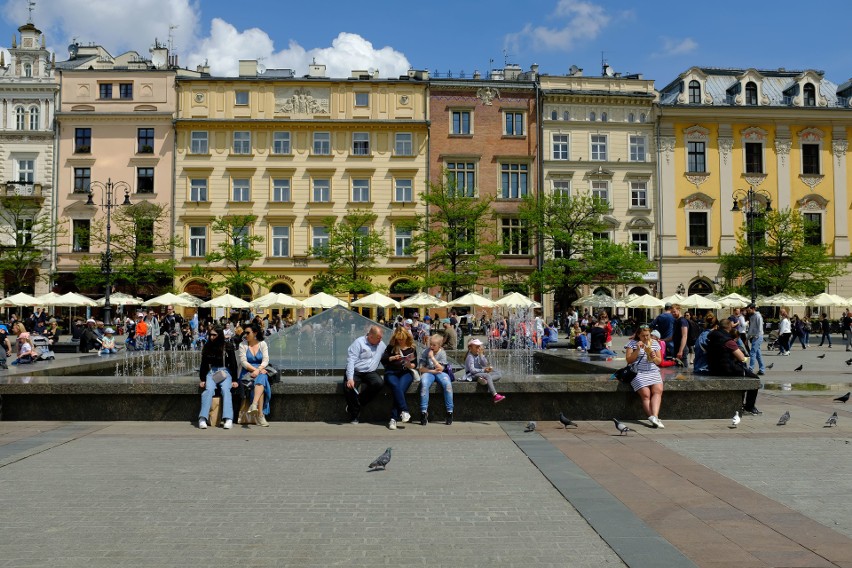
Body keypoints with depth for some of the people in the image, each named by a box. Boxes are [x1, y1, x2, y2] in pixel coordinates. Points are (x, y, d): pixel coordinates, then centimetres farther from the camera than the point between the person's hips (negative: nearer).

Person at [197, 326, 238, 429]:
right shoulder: (207, 347, 9)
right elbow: (204, 364, 12)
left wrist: (234, 380, -2)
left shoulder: (227, 348, 3)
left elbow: (233, 364, 4)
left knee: (226, 390, -29)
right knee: (209, 390, -28)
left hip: (225, 372, -1)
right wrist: (202, 379, 5)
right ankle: (203, 418, -39)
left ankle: (228, 419, -40)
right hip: (211, 372, 1)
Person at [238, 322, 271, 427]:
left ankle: (254, 405, -52)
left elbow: (266, 360, 0)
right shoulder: (243, 345, 7)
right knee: (261, 384, -31)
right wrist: (254, 369, -17)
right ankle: (260, 415, -34)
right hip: (247, 372, -1)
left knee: (261, 379, -36)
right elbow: (243, 362, -3)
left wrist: (258, 370, -18)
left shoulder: (262, 344, 10)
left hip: (261, 372, 1)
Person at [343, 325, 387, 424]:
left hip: (370, 372, 4)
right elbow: (351, 360, -14)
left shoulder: (381, 345, 11)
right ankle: (355, 413, -8)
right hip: (355, 372, -3)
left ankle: (358, 404, -13)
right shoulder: (359, 342, -6)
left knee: (379, 383, -28)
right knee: (348, 387, -31)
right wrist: (350, 378, -25)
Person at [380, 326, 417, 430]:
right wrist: (392, 358, -12)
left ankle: (393, 419, -33)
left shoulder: (411, 348, 12)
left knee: (400, 388, -31)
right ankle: (404, 411, -38)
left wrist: (410, 365, -11)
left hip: (406, 373, 0)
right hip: (391, 372, 0)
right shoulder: (391, 347, 11)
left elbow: (415, 365, 11)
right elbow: (383, 359, 6)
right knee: (395, 386, -35)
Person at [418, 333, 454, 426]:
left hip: (440, 373, 0)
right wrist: (432, 371, -12)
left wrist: (432, 357, -15)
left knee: (447, 384, -32)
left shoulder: (442, 353, -1)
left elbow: (440, 369, -11)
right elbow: (421, 368, 0)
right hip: (428, 372, 0)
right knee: (424, 384, -35)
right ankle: (424, 412, -28)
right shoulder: (425, 352, 1)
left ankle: (449, 412, -23)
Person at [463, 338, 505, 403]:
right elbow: (472, 370, -21)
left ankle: (483, 379, -33)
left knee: (498, 374, -4)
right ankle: (495, 396, -46)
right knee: (487, 375, -34)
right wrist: (483, 370, -25)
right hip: (472, 375, -9)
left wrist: (481, 355, -8)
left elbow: (485, 364, 0)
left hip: (480, 373, 9)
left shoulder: (478, 355, 11)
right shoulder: (470, 357, -12)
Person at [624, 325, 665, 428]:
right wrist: (638, 350, -10)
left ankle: (654, 416, -37)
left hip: (653, 372, 3)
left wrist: (654, 358, -5)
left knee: (658, 390, -25)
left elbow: (659, 361, 18)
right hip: (638, 373, -3)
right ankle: (654, 418, -27)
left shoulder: (655, 343, 16)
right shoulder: (632, 343, 7)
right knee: (646, 394, -23)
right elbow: (629, 360, 2)